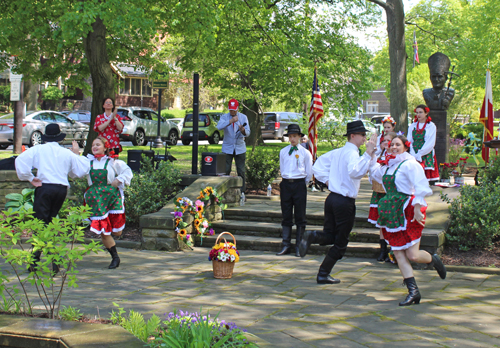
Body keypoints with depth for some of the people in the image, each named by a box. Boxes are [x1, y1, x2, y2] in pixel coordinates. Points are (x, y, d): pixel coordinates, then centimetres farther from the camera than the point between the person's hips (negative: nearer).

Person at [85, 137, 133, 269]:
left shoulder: (113, 162, 3)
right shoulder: (88, 162, 8)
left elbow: (127, 171, 7)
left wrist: (118, 180, -7)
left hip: (112, 197, -1)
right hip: (95, 198, 1)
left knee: (117, 232, -1)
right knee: (103, 232, -3)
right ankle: (115, 258, 14)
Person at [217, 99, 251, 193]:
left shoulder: (243, 117, 3)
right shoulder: (224, 117, -1)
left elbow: (248, 133, -6)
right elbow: (219, 127, -23)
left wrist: (243, 130, -30)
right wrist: (230, 121, -35)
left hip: (240, 149, 1)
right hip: (227, 148, -1)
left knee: (241, 171, 2)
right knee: (225, 170, -4)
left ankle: (242, 192, 9)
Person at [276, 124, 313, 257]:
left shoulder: (305, 153, 0)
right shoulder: (283, 152, 8)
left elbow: (309, 173, 5)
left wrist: (301, 185, 9)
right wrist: (288, 181, 12)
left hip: (300, 184, -3)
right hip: (286, 184, 3)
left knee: (300, 216, 1)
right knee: (286, 216, 6)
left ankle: (299, 246, 7)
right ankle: (286, 245, 12)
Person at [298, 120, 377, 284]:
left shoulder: (337, 152, 11)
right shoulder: (351, 153, -14)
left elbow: (317, 166, 15)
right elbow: (355, 172, -34)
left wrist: (327, 180, 12)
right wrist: (368, 154, -32)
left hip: (332, 197, 7)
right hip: (345, 201, -7)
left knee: (329, 236, 18)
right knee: (340, 243, 6)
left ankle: (312, 236, -12)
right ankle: (323, 275, 8)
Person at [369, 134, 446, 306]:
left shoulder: (410, 164, -8)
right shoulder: (388, 166, 16)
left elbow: (421, 187, -15)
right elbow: (375, 172, 37)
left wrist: (417, 208, -22)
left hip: (408, 213, -7)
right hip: (393, 215, 8)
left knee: (412, 255, -9)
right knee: (399, 255, -1)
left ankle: (434, 260, 25)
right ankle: (413, 291, 2)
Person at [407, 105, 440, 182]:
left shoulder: (431, 126, 2)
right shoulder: (412, 126, 15)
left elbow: (430, 144, -5)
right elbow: (409, 142, 8)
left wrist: (419, 155, -11)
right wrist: (413, 155, -8)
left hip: (426, 155, -3)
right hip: (414, 157, 3)